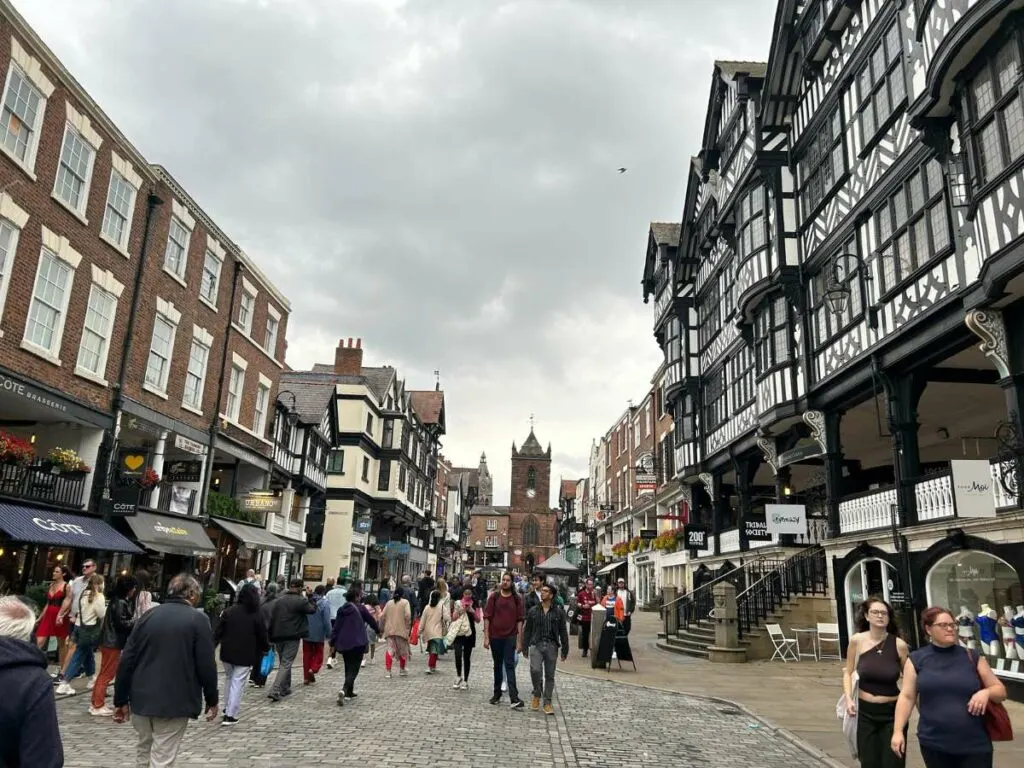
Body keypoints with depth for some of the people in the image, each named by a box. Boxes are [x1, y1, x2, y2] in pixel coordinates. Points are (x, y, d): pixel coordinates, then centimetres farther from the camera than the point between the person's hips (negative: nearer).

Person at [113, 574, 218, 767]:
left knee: (144, 752, 23)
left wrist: (121, 700, 10)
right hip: (174, 703, -5)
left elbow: (127, 660, 4)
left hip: (141, 699, 5)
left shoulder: (149, 615, 6)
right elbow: (206, 665, -10)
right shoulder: (197, 620, -7)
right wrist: (211, 700, 1)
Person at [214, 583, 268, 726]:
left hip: (227, 652, 3)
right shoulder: (257, 616, -8)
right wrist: (266, 648, 15)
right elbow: (262, 636, -1)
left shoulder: (229, 611, -1)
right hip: (245, 655, -3)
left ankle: (227, 708, 32)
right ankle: (230, 715, -2)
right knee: (237, 683, 1)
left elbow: (218, 632, -1)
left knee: (229, 678, 22)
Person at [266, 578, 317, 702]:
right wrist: (310, 598, 14)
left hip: (278, 636, 6)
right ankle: (275, 691, -12)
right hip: (292, 637, -6)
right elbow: (313, 609, 1)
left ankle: (285, 688, 28)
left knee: (284, 662, 20)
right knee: (286, 664, -2)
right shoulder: (301, 601, -11)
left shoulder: (278, 600, 8)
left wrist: (271, 638, 10)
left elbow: (271, 619, 7)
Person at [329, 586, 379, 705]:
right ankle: (344, 690, -25)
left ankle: (349, 691, 28)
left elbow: (336, 627, 7)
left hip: (343, 643, 6)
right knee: (354, 669, -5)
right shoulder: (361, 608, -6)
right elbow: (371, 620, 5)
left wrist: (333, 641, 10)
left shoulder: (341, 610, 8)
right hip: (357, 643, -6)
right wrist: (377, 630, 23)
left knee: (348, 667, 21)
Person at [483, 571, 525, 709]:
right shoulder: (494, 596, -1)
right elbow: (487, 617, 0)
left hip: (510, 637, -1)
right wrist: (486, 637, -5)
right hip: (495, 636, 1)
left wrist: (519, 640, -3)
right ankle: (497, 693, 27)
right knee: (497, 665, 14)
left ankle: (514, 698, -13)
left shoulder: (517, 599, 0)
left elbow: (520, 620, 1)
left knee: (510, 666, -8)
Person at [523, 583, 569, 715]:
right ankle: (537, 694, 7)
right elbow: (527, 630, 9)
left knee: (550, 675, 5)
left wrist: (565, 650, 4)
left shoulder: (559, 612, 2)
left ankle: (547, 703, 18)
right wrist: (525, 647, 7)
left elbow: (563, 632, 5)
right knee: (535, 670, -18)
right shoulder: (533, 611, 5)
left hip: (552, 646, 0)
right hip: (536, 644, 0)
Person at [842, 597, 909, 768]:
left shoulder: (899, 645, -8)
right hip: (866, 712, 1)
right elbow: (848, 672, 6)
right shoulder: (857, 641, -6)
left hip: (893, 712, -1)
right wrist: (849, 699, -6)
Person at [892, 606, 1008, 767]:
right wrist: (898, 731, -4)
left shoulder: (973, 657, 4)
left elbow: (1001, 690, 10)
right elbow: (907, 696, 1)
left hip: (975, 745, 0)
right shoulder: (917, 659, 1)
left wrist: (986, 692, -12)